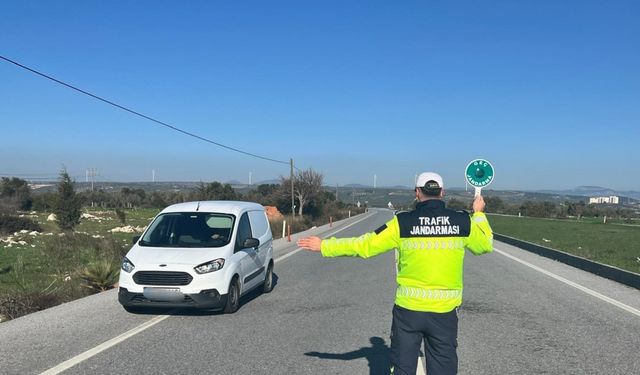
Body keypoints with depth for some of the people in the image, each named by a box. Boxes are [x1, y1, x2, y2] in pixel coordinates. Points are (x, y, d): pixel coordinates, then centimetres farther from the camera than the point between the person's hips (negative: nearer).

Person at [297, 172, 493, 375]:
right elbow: (486, 244, 15)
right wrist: (479, 214, 29)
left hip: (408, 308, -1)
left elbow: (364, 245, -6)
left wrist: (324, 246, 4)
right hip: (445, 311, 2)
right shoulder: (463, 222, -4)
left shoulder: (402, 222, -9)